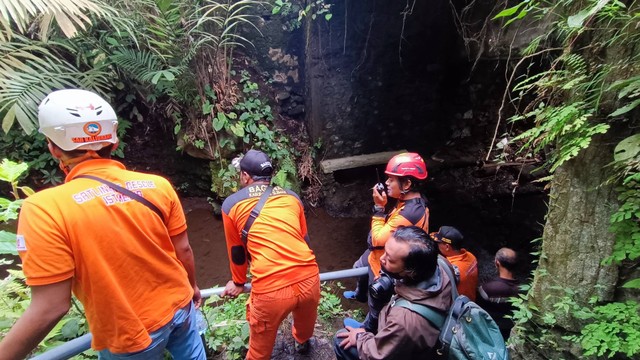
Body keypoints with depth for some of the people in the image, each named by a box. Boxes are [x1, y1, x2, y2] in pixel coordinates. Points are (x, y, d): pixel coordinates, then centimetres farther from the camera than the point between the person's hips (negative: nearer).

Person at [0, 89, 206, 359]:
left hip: (129, 337, -3)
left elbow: (51, 308, -21)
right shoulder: (158, 185, -12)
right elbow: (183, 250, -2)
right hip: (179, 307, 3)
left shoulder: (45, 209, -23)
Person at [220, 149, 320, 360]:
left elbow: (236, 251, 17)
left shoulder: (231, 204, 6)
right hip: (309, 277, 4)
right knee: (305, 319, 37)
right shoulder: (291, 197, 14)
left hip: (270, 289, -4)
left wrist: (238, 282, 36)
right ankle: (302, 342, 67)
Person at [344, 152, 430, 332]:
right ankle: (360, 295, 67)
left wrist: (379, 208, -28)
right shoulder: (410, 200, -9)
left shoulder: (411, 212, -40)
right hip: (377, 254, 10)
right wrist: (383, 206, -8)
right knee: (360, 268, 36)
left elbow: (378, 239, -32)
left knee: (376, 302, 19)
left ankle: (369, 328, 49)